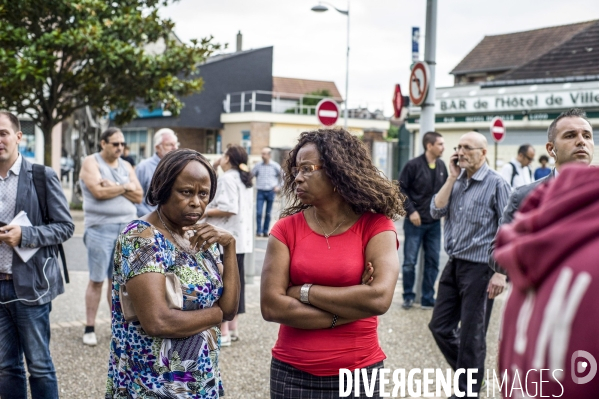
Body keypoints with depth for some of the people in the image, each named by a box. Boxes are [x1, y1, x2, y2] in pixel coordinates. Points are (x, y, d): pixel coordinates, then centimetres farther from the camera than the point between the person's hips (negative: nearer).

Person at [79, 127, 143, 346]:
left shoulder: (126, 166, 15)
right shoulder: (91, 162, 0)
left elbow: (138, 196, 5)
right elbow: (99, 191, -15)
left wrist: (114, 187, -8)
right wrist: (125, 187, -4)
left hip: (126, 227, 4)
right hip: (100, 227, -4)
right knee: (96, 280, -1)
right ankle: (89, 329, 6)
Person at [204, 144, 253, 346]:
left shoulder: (227, 178, -14)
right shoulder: (244, 179, 14)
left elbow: (229, 209, -23)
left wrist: (205, 212, -12)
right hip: (241, 238, 10)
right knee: (236, 280, 14)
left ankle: (223, 331, -5)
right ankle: (234, 327, 23)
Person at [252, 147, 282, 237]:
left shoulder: (275, 166, -1)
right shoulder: (258, 165, 1)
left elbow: (282, 176, 11)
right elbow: (251, 174, 10)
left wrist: (278, 186, 5)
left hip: (271, 191, 0)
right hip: (260, 191, 0)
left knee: (268, 213, 6)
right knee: (259, 212, -9)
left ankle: (265, 231, 14)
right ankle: (258, 231, -3)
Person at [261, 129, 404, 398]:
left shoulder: (376, 227, -7)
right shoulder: (286, 229, -3)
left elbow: (379, 298, -21)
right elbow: (271, 306, -12)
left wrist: (304, 292, -15)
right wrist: (341, 315, -15)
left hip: (358, 374, -1)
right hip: (291, 373, 2)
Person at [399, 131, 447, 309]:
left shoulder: (441, 166, 5)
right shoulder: (413, 165, -10)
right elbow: (401, 189, -8)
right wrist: (411, 211, -13)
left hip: (434, 223, 5)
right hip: (415, 222, -5)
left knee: (432, 262, 7)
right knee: (409, 261, 2)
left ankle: (428, 298, 17)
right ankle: (408, 296, 18)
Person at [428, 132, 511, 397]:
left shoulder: (496, 184, -11)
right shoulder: (457, 181, 9)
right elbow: (436, 211, 0)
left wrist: (501, 272, -17)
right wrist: (452, 178, -5)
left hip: (479, 268, -7)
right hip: (453, 265, 7)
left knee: (471, 335, 5)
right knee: (440, 326, 13)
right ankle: (468, 372, 33)